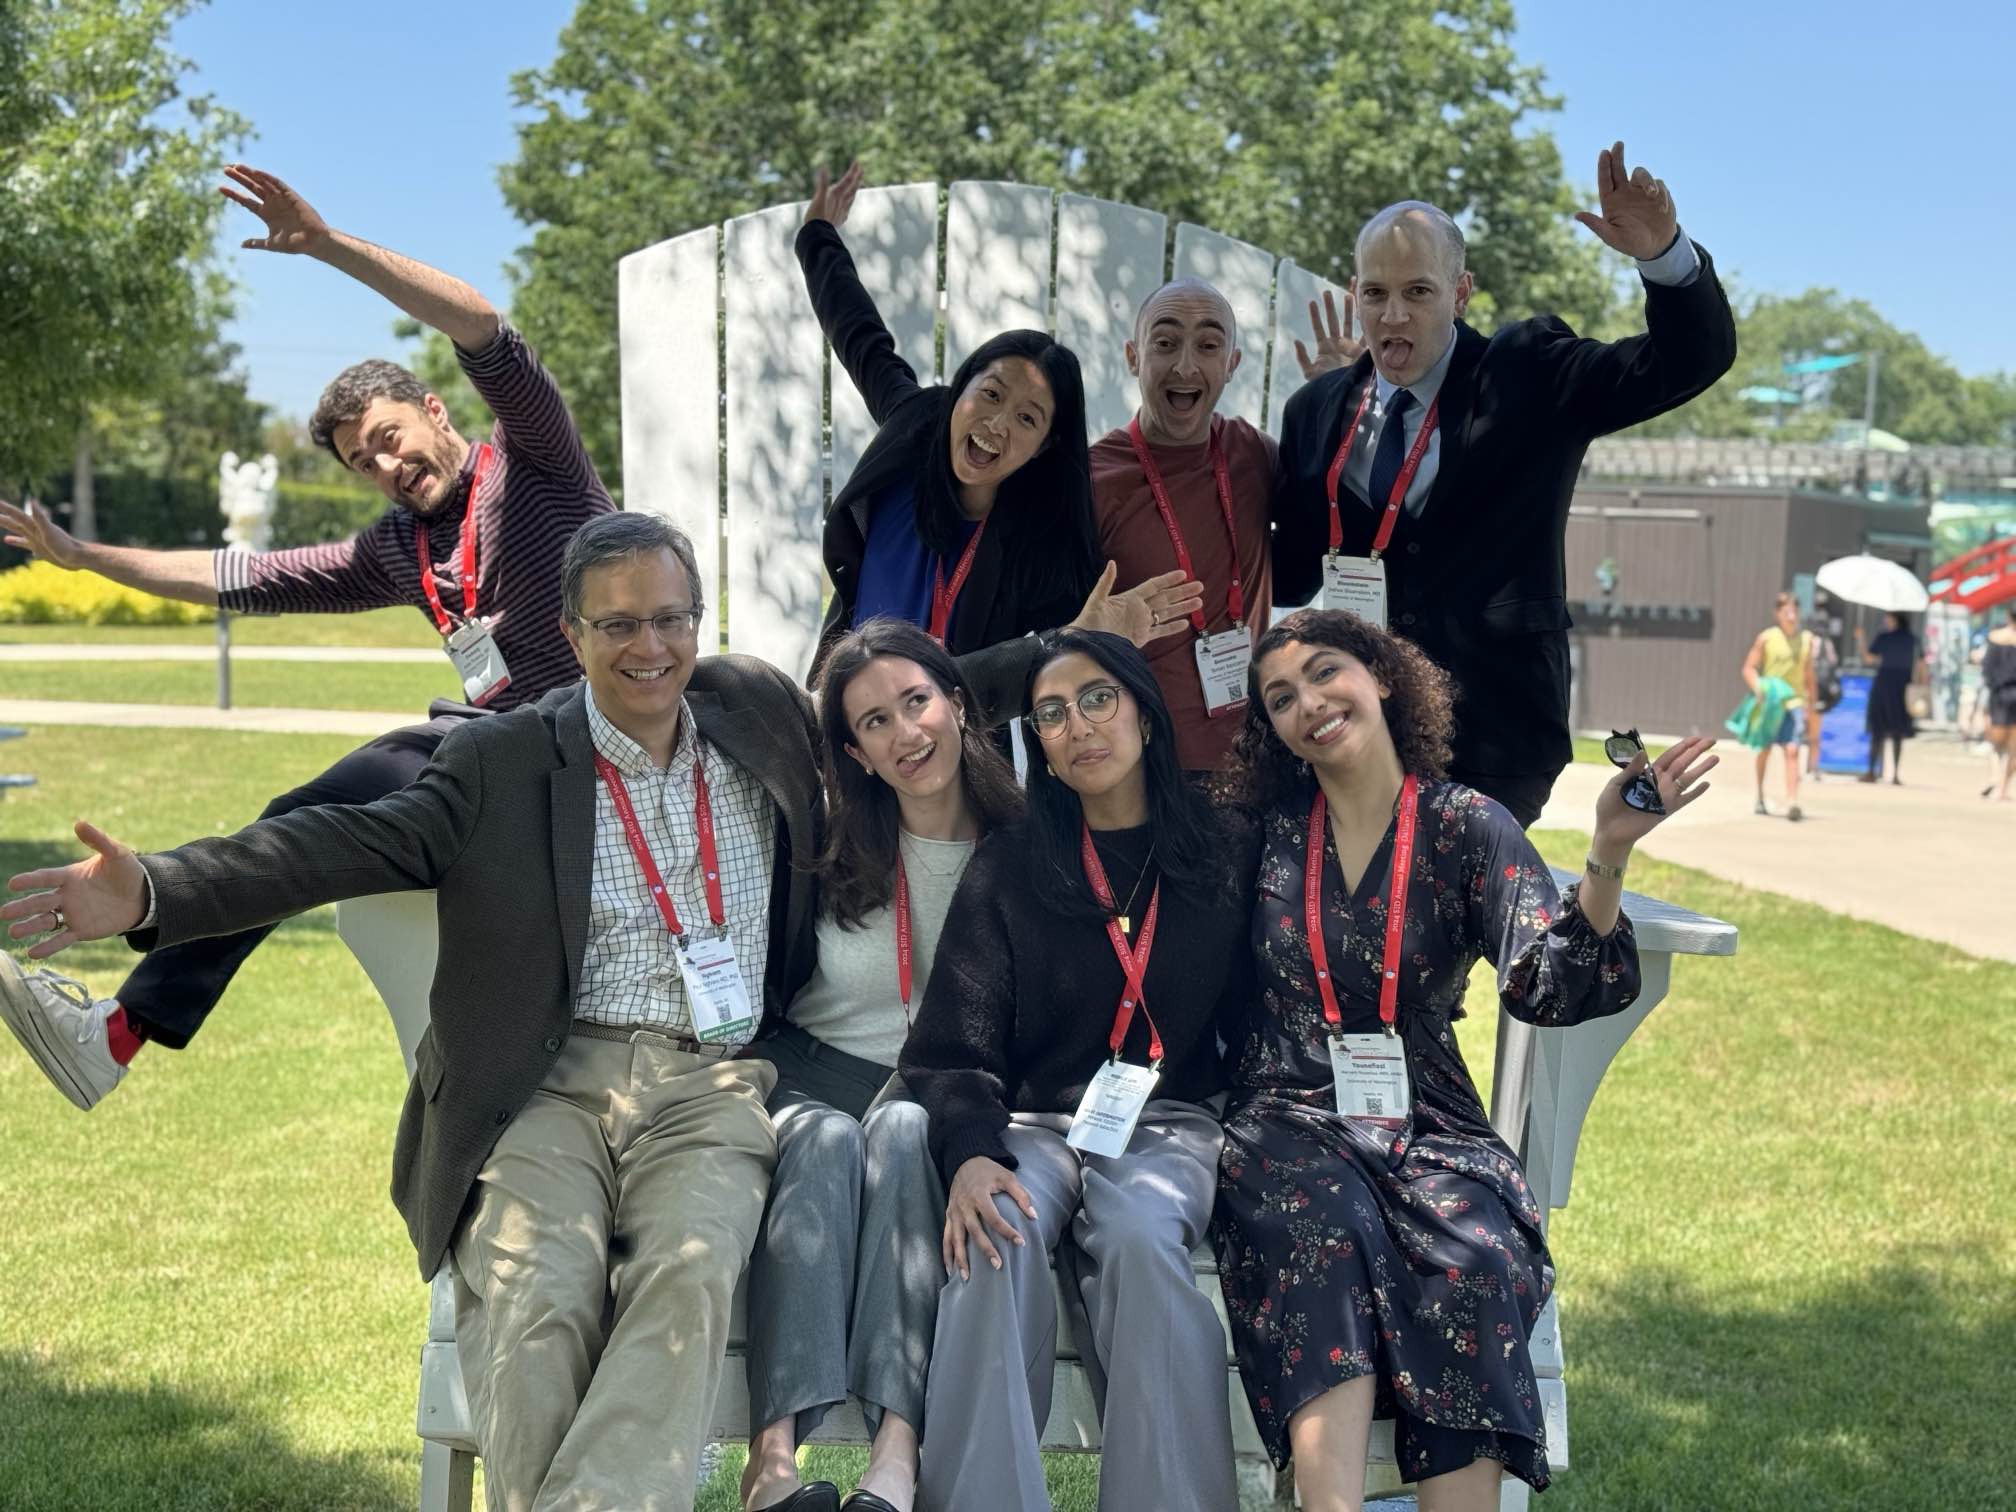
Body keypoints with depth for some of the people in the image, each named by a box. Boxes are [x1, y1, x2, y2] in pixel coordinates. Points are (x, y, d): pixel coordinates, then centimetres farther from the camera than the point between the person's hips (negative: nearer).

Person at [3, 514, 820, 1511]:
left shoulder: (762, 713, 14)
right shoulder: (502, 760, 6)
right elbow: (345, 846, -7)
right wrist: (154, 893, -19)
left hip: (715, 1088, 1)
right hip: (555, 1083, -1)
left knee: (690, 1275, -31)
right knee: (531, 1300, -29)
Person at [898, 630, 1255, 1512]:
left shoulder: (1222, 859, 9)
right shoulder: (1008, 867, 7)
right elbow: (954, 1049, 0)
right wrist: (970, 1154, -20)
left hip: (1169, 1125, 0)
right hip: (1036, 1122, 0)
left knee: (1139, 1238, -34)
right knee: (998, 1240, -33)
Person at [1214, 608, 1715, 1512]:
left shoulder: (1467, 827, 3)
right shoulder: (1270, 827, 9)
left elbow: (1546, 987, -11)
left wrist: (1608, 857, -27)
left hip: (1426, 1124, 0)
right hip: (1290, 1120, 0)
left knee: (1473, 1260, -30)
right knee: (1326, 1233, -33)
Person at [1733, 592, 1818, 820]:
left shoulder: (1806, 638, 3)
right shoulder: (1766, 637, -5)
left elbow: (1808, 671, 15)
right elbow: (1748, 668, -4)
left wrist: (1812, 697, 16)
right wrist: (1758, 688, -21)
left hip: (1793, 701, 0)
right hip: (1768, 702, 0)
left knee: (1792, 750, -16)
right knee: (1764, 750, 15)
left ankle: (1792, 802, -24)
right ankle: (1760, 796, 36)